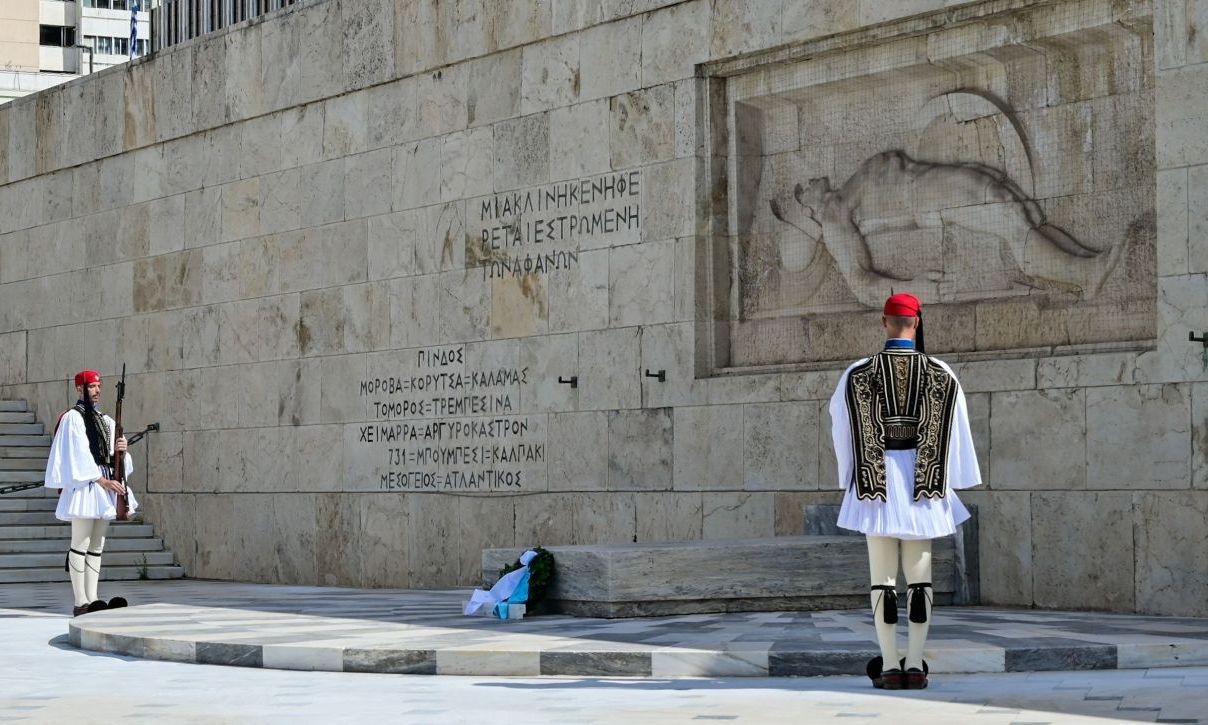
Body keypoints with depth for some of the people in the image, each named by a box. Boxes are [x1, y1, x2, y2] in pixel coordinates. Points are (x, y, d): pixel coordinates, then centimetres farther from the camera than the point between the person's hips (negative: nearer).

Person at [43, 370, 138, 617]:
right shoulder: (72, 418, -3)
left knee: (97, 546, 6)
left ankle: (92, 600, 7)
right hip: (84, 483, -8)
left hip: (105, 484, 8)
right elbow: (79, 454, -11)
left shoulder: (106, 421, 19)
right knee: (81, 545, -9)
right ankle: (81, 604, -10)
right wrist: (102, 480, -16)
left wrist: (120, 450, -5)